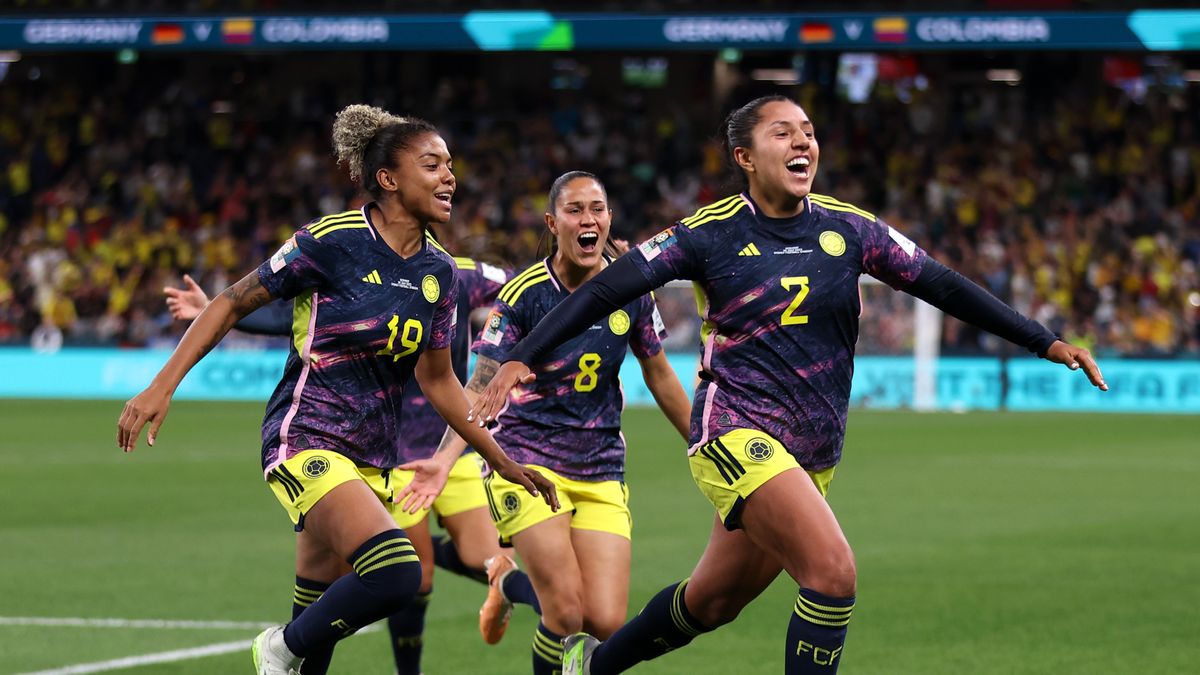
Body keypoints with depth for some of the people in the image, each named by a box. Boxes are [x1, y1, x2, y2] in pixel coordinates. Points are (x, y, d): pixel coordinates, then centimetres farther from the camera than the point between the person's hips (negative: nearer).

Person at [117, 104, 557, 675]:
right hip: (306, 443, -7)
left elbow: (437, 379, 17)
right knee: (396, 574, -25)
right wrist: (162, 386, -11)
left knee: (318, 616, 8)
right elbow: (233, 302, -4)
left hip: (372, 461, 7)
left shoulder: (440, 273, 6)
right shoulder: (331, 241, -13)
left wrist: (504, 463, 17)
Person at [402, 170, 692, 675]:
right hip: (529, 459, -3)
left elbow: (659, 376, 15)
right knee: (566, 611, -18)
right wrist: (444, 459, -23)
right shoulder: (524, 294, -10)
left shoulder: (630, 289, 1)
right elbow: (481, 388, -9)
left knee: (606, 623, -11)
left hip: (601, 472, 3)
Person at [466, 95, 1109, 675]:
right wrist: (519, 359, -16)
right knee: (833, 573, -23)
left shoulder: (849, 228, 4)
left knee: (713, 603, 15)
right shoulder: (711, 233, -7)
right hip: (738, 433, -6)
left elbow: (944, 287, 8)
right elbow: (604, 291, -7)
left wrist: (1047, 342, 3)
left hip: (811, 454, 6)